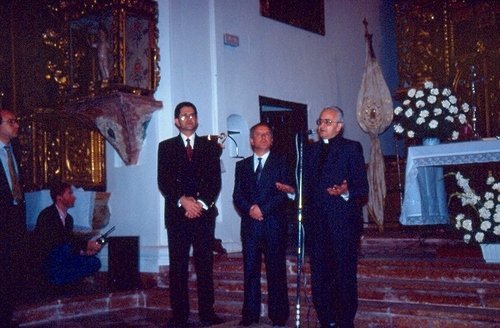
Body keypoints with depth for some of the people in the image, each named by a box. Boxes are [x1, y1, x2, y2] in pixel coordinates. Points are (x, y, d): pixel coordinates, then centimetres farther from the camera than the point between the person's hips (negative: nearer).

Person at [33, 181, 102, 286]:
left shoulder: (68, 218, 15)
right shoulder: (47, 214, -13)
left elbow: (69, 239, 12)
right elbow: (60, 239, -22)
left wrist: (83, 251, -8)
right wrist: (87, 245, -24)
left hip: (62, 261, 8)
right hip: (45, 261, -8)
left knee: (94, 262, -8)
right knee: (66, 247, -35)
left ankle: (60, 277, -11)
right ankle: (57, 276, -17)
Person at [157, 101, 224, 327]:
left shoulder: (210, 147, 14)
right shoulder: (166, 147, 12)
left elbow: (215, 181, 6)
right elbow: (163, 182, 2)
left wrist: (200, 203, -9)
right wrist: (183, 201, -13)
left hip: (204, 213, 1)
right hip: (177, 214, -1)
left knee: (205, 265, 1)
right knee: (178, 267, -1)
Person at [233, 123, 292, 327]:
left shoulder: (281, 162, 7)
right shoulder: (242, 165, 16)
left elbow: (284, 191, -3)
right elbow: (237, 195, 9)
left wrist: (263, 209, -12)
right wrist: (250, 209, -10)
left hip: (274, 224, -3)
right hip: (250, 224, 3)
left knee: (276, 271, -1)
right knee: (250, 270, 3)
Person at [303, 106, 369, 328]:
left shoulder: (351, 148, 4)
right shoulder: (310, 151, 18)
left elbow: (362, 187, -2)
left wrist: (346, 191, -21)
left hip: (342, 221, -4)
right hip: (316, 222, 5)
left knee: (345, 275, -1)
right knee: (319, 277, 6)